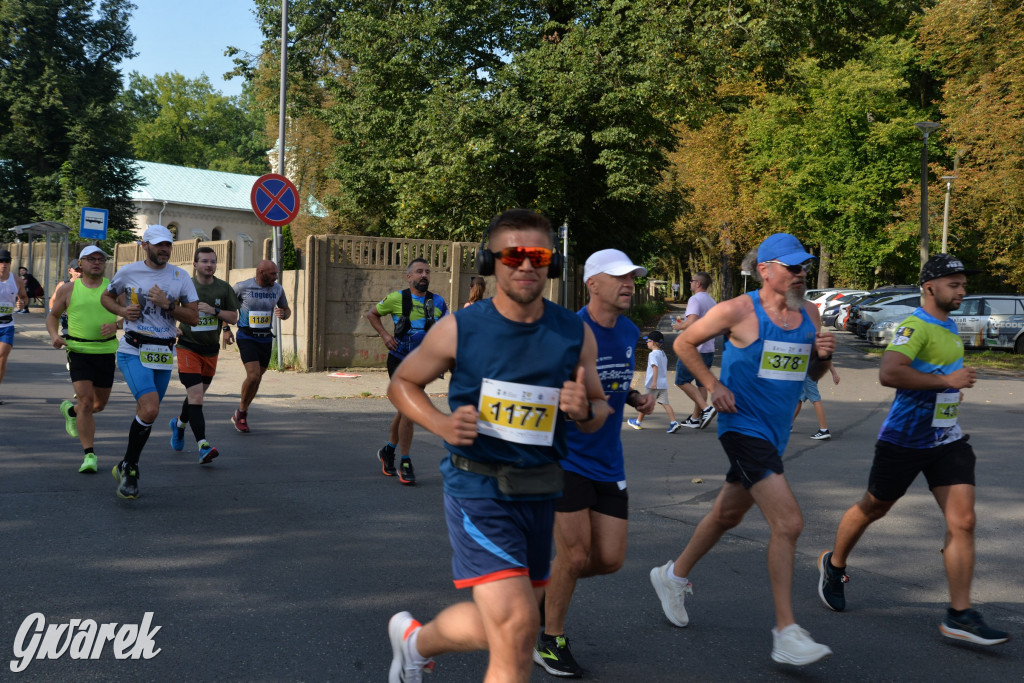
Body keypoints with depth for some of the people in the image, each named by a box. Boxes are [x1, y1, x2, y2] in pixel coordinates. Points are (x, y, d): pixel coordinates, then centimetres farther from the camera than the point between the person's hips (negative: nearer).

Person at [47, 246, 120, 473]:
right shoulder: (68, 289, 3)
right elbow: (53, 315, 14)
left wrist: (115, 325, -16)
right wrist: (54, 335, -6)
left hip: (106, 352, 2)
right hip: (79, 351, -2)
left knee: (99, 404, 13)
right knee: (86, 402, -14)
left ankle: (71, 411, 47)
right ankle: (89, 455, -6)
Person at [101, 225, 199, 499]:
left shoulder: (180, 276, 4)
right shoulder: (128, 272, 0)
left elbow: (193, 317, 2)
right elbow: (106, 297, 17)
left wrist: (167, 304, -14)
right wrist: (123, 310, -3)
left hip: (163, 354, 4)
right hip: (133, 351, -4)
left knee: (146, 414, 11)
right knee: (150, 409, -22)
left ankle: (125, 467, 31)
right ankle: (130, 467, -4)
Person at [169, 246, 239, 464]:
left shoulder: (223, 288, 2)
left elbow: (234, 317, 2)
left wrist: (214, 310, -14)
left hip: (211, 350, 4)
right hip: (188, 348, -4)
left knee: (197, 395, 19)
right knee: (195, 396, -16)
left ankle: (180, 423, 49)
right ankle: (203, 445, -21)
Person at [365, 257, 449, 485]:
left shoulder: (438, 302, 1)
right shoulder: (396, 299, -6)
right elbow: (371, 314, 9)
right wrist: (384, 335, -5)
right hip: (399, 361, -4)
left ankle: (389, 451, 38)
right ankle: (405, 464, -1)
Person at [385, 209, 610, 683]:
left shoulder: (575, 335, -2)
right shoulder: (459, 329, -9)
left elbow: (599, 409, 10)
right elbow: (402, 383, 5)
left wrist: (585, 411, -15)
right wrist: (441, 424, -14)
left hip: (538, 495, 5)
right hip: (477, 489, -5)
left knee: (499, 629, 18)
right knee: (517, 628, -15)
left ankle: (415, 641, 47)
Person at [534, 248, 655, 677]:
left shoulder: (629, 332, 6)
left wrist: (635, 398, 3)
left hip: (608, 462, 7)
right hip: (565, 458, -7)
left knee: (610, 560, 5)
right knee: (576, 555, -4)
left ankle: (545, 586, 32)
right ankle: (550, 642, 18)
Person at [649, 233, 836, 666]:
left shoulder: (808, 314, 6)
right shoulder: (739, 312, -12)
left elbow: (813, 373, 17)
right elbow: (684, 343, -2)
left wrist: (823, 354, -5)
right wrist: (713, 386, -12)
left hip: (775, 432, 8)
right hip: (743, 426, -8)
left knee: (727, 515, 21)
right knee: (788, 522, -17)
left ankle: (674, 576, 44)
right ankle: (786, 634, -9)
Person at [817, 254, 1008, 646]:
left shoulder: (948, 326, 13)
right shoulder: (914, 327, -17)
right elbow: (888, 374, -34)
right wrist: (946, 380, -29)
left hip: (947, 440, 7)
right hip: (905, 440, -7)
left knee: (962, 521, -5)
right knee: (873, 509, 11)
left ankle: (959, 616, -2)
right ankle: (834, 566, 36)